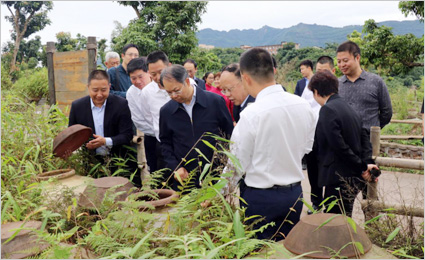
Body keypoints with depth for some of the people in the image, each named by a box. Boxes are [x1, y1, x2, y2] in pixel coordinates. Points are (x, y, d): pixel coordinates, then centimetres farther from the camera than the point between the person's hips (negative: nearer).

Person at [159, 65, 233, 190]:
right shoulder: (166, 111, 0)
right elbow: (165, 142, 10)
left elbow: (230, 135, 1)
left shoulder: (215, 101, -6)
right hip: (183, 177, 1)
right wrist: (175, 167, -3)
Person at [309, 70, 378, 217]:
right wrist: (368, 162, -2)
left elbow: (339, 145, -20)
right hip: (353, 178, 10)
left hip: (339, 178, -10)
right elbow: (364, 137, 10)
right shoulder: (347, 107, 14)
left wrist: (362, 166, -11)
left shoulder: (327, 110, -15)